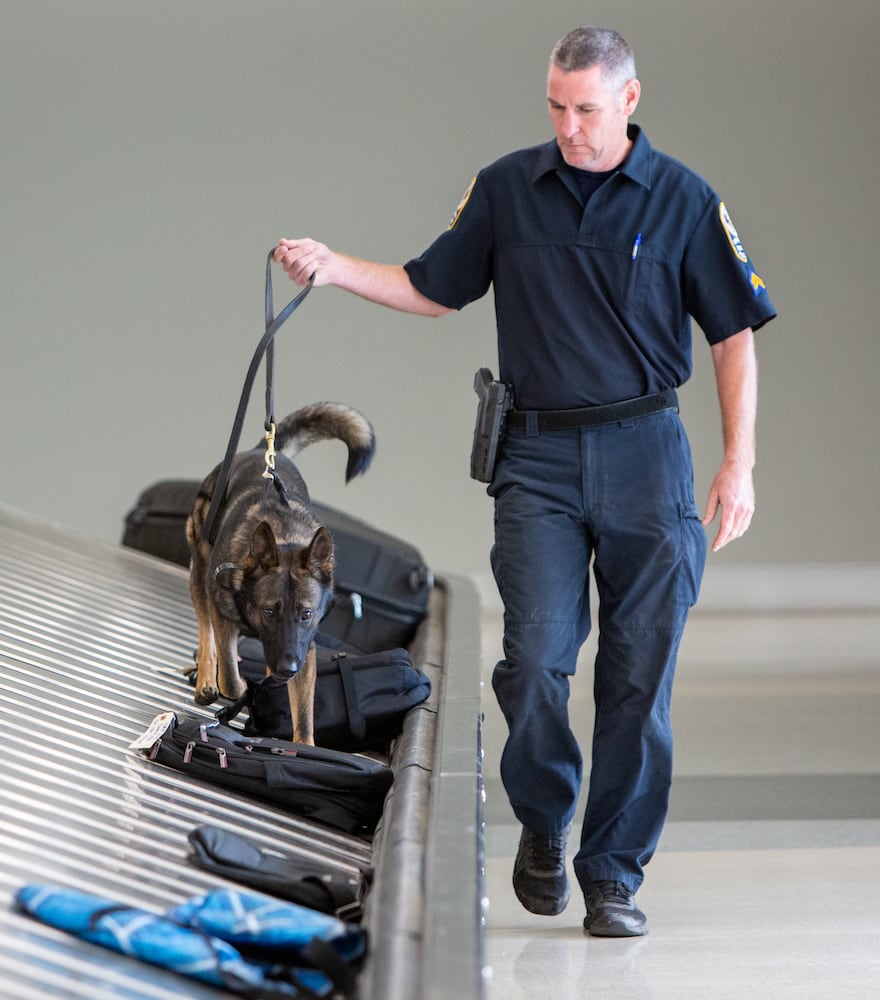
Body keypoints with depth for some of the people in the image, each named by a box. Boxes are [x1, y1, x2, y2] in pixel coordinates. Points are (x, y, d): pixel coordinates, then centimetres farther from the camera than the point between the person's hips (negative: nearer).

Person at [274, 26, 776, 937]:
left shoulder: (681, 199, 0)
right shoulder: (506, 189, 6)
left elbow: (734, 335, 3)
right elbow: (432, 290, 15)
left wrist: (738, 465, -3)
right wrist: (332, 267, 0)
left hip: (644, 453, -1)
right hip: (538, 458, 1)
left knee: (638, 675, 0)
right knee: (533, 659, -10)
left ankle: (614, 872, 11)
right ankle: (543, 821, 17)